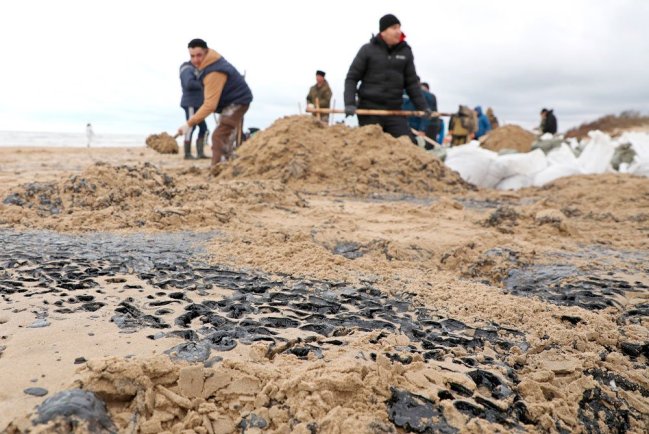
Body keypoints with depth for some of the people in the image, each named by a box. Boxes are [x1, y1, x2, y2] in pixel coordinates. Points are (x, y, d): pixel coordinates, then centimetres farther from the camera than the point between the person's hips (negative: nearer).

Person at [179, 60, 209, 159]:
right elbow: (189, 84, -24)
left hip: (197, 104, 9)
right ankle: (187, 154, -9)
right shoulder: (187, 69, -7)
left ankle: (200, 153, 6)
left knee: (203, 128, 5)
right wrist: (202, 85, -11)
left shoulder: (195, 70, 23)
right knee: (191, 127, -11)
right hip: (190, 103, -9)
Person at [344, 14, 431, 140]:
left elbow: (411, 82, 14)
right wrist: (349, 103, -14)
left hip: (394, 110, 3)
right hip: (369, 110, -3)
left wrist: (422, 106, 8)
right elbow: (352, 78, 0)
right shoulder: (367, 50, 0)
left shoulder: (405, 52, 9)